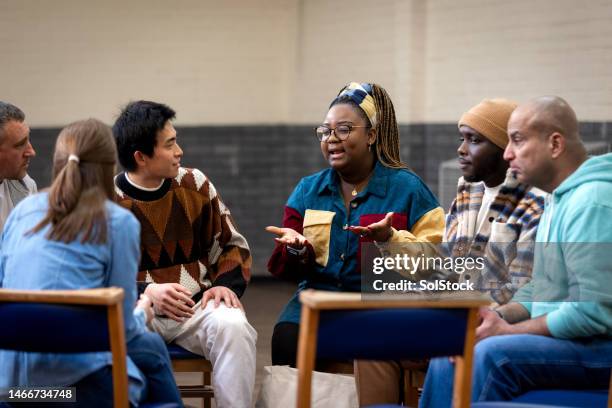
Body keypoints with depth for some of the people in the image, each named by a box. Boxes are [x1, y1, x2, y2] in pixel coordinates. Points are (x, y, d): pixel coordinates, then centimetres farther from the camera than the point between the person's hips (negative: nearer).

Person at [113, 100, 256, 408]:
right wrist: (146, 292, -19)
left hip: (199, 304, 2)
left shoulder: (195, 184, 8)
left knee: (232, 327, -31)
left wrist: (226, 284, -4)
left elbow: (232, 244, 17)